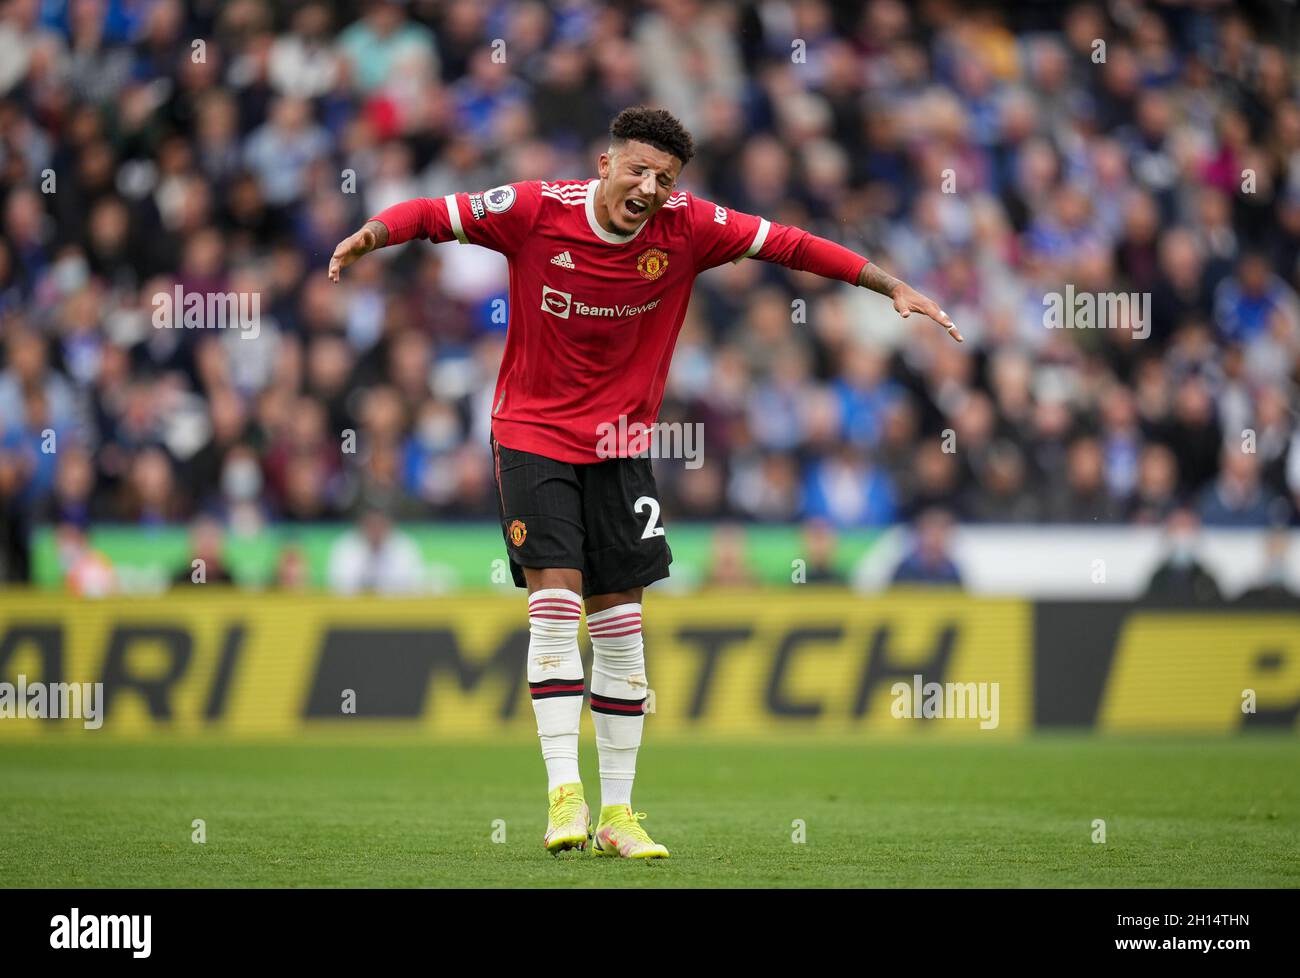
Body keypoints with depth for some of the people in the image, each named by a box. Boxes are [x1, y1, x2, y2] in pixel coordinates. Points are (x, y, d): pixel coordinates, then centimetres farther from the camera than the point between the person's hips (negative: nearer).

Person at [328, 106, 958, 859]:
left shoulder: (688, 226, -9)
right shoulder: (537, 210, -14)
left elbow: (789, 245, -3)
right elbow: (436, 214, -11)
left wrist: (895, 289, -4)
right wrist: (374, 232, -31)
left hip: (620, 443, 3)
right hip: (533, 434, -3)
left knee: (619, 620, 3)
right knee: (556, 599, -16)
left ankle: (617, 813, 10)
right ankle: (564, 793, -15)